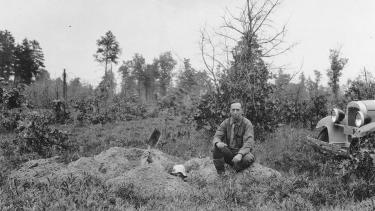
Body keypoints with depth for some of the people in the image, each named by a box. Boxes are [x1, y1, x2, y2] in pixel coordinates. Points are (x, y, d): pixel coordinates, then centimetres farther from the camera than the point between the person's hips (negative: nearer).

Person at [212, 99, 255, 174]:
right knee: (217, 147, -26)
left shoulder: (247, 123, -9)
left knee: (249, 159, -35)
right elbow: (216, 137, -5)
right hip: (228, 153, 2)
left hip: (242, 152, -2)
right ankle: (220, 172, -12)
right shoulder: (225, 123, 2)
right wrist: (218, 143, -32)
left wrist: (240, 154, -38)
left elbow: (248, 143, -19)